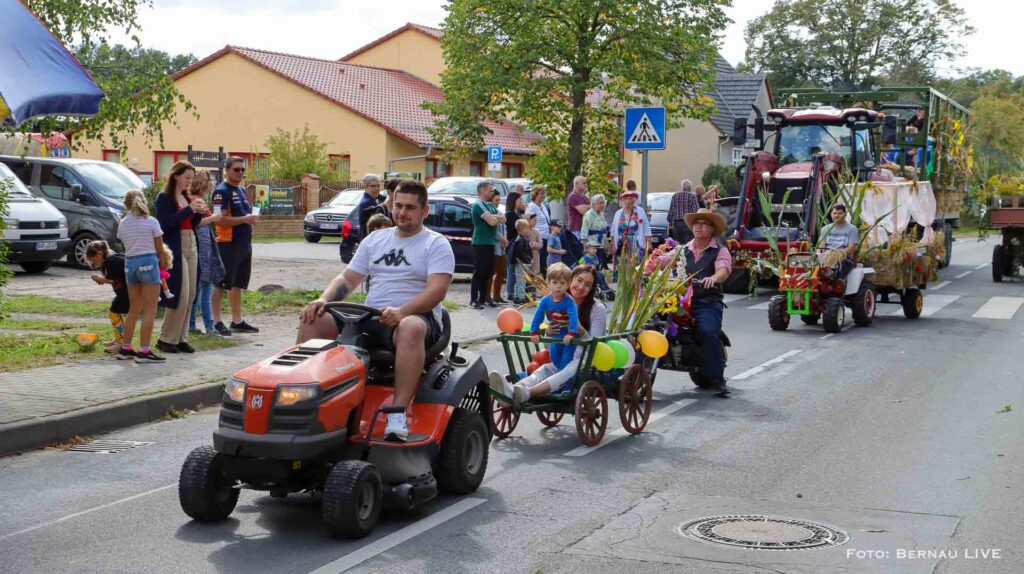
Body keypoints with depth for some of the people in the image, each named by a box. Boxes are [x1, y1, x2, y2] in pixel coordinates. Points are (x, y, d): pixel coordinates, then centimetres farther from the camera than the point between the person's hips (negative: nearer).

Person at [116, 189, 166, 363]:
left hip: (129, 263, 5)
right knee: (150, 310, -1)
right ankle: (144, 351, -6)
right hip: (148, 262, -5)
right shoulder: (151, 222, -5)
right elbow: (159, 249, 0)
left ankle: (126, 349, 21)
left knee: (134, 309, 16)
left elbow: (125, 245, 6)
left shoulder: (122, 224, 6)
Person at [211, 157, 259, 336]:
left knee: (237, 284, 13)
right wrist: (244, 219, -24)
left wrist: (251, 217, 9)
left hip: (244, 244, 9)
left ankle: (237, 321, 20)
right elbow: (221, 220, -20)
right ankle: (216, 321, 2)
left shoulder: (241, 191, 16)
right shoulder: (221, 191, -12)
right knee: (221, 284, -3)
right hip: (227, 245, -9)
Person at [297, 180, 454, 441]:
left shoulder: (436, 244, 3)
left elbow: (437, 290, -13)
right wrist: (323, 299, -5)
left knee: (410, 328, -43)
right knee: (312, 320, -14)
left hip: (417, 316, -5)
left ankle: (398, 413, -46)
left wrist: (401, 312, -30)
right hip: (369, 319, 6)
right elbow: (348, 278, 18)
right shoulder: (375, 239, 21)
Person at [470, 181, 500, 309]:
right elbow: (492, 221, -22)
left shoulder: (490, 205, 15)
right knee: (479, 272, -8)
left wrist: (495, 217, -3)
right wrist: (497, 217, -2)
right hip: (481, 243, -9)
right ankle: (474, 300, -5)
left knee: (488, 272, 12)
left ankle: (484, 298, 20)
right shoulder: (478, 205, -14)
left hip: (490, 242, 9)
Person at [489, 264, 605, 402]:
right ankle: (512, 390, -66)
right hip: (563, 359, 4)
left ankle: (527, 393, -67)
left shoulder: (598, 309, -3)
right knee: (543, 370, -32)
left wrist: (580, 330, -26)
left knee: (566, 372, -39)